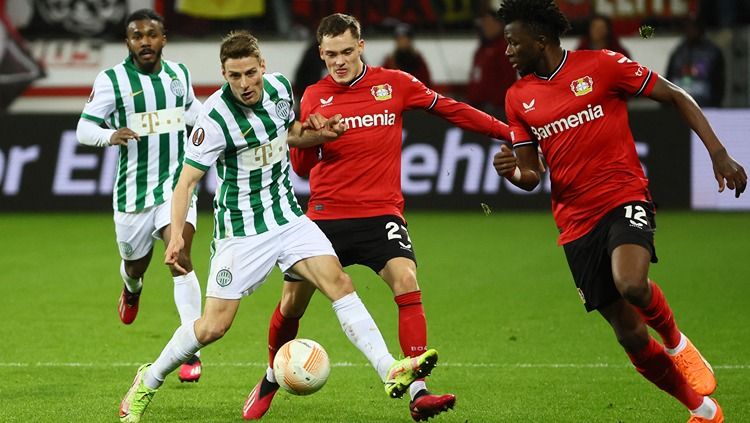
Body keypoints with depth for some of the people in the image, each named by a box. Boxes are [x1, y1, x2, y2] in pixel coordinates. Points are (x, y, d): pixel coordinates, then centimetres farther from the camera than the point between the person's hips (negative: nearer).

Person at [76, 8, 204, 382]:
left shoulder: (179, 73, 5)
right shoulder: (111, 80, -8)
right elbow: (84, 127, -9)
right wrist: (110, 135, -30)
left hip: (176, 183, 1)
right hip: (133, 190, -1)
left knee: (180, 257, -20)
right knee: (136, 265, 17)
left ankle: (191, 351, -20)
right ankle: (132, 288, 60)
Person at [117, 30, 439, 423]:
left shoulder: (279, 87, -2)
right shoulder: (216, 117, -21)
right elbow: (186, 181, -17)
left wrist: (320, 133, 0)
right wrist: (176, 236, -29)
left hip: (288, 217, 5)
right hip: (241, 229, -5)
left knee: (339, 282, -12)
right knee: (214, 325, -5)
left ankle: (391, 371, -16)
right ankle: (147, 383, 16)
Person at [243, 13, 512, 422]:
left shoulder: (394, 84, 1)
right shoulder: (314, 97, 3)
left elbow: (449, 109, 9)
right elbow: (302, 167, 3)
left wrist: (508, 133, 7)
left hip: (380, 212, -1)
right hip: (326, 215, 1)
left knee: (407, 285, -24)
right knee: (292, 303, 6)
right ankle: (270, 380, 34)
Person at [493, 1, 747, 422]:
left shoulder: (602, 66, -5)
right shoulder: (519, 98, 9)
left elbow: (677, 97, 1)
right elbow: (530, 176, 12)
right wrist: (512, 171, -12)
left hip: (624, 197, -4)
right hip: (576, 222, 4)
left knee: (631, 284, -34)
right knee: (630, 334, 0)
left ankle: (676, 342, 0)